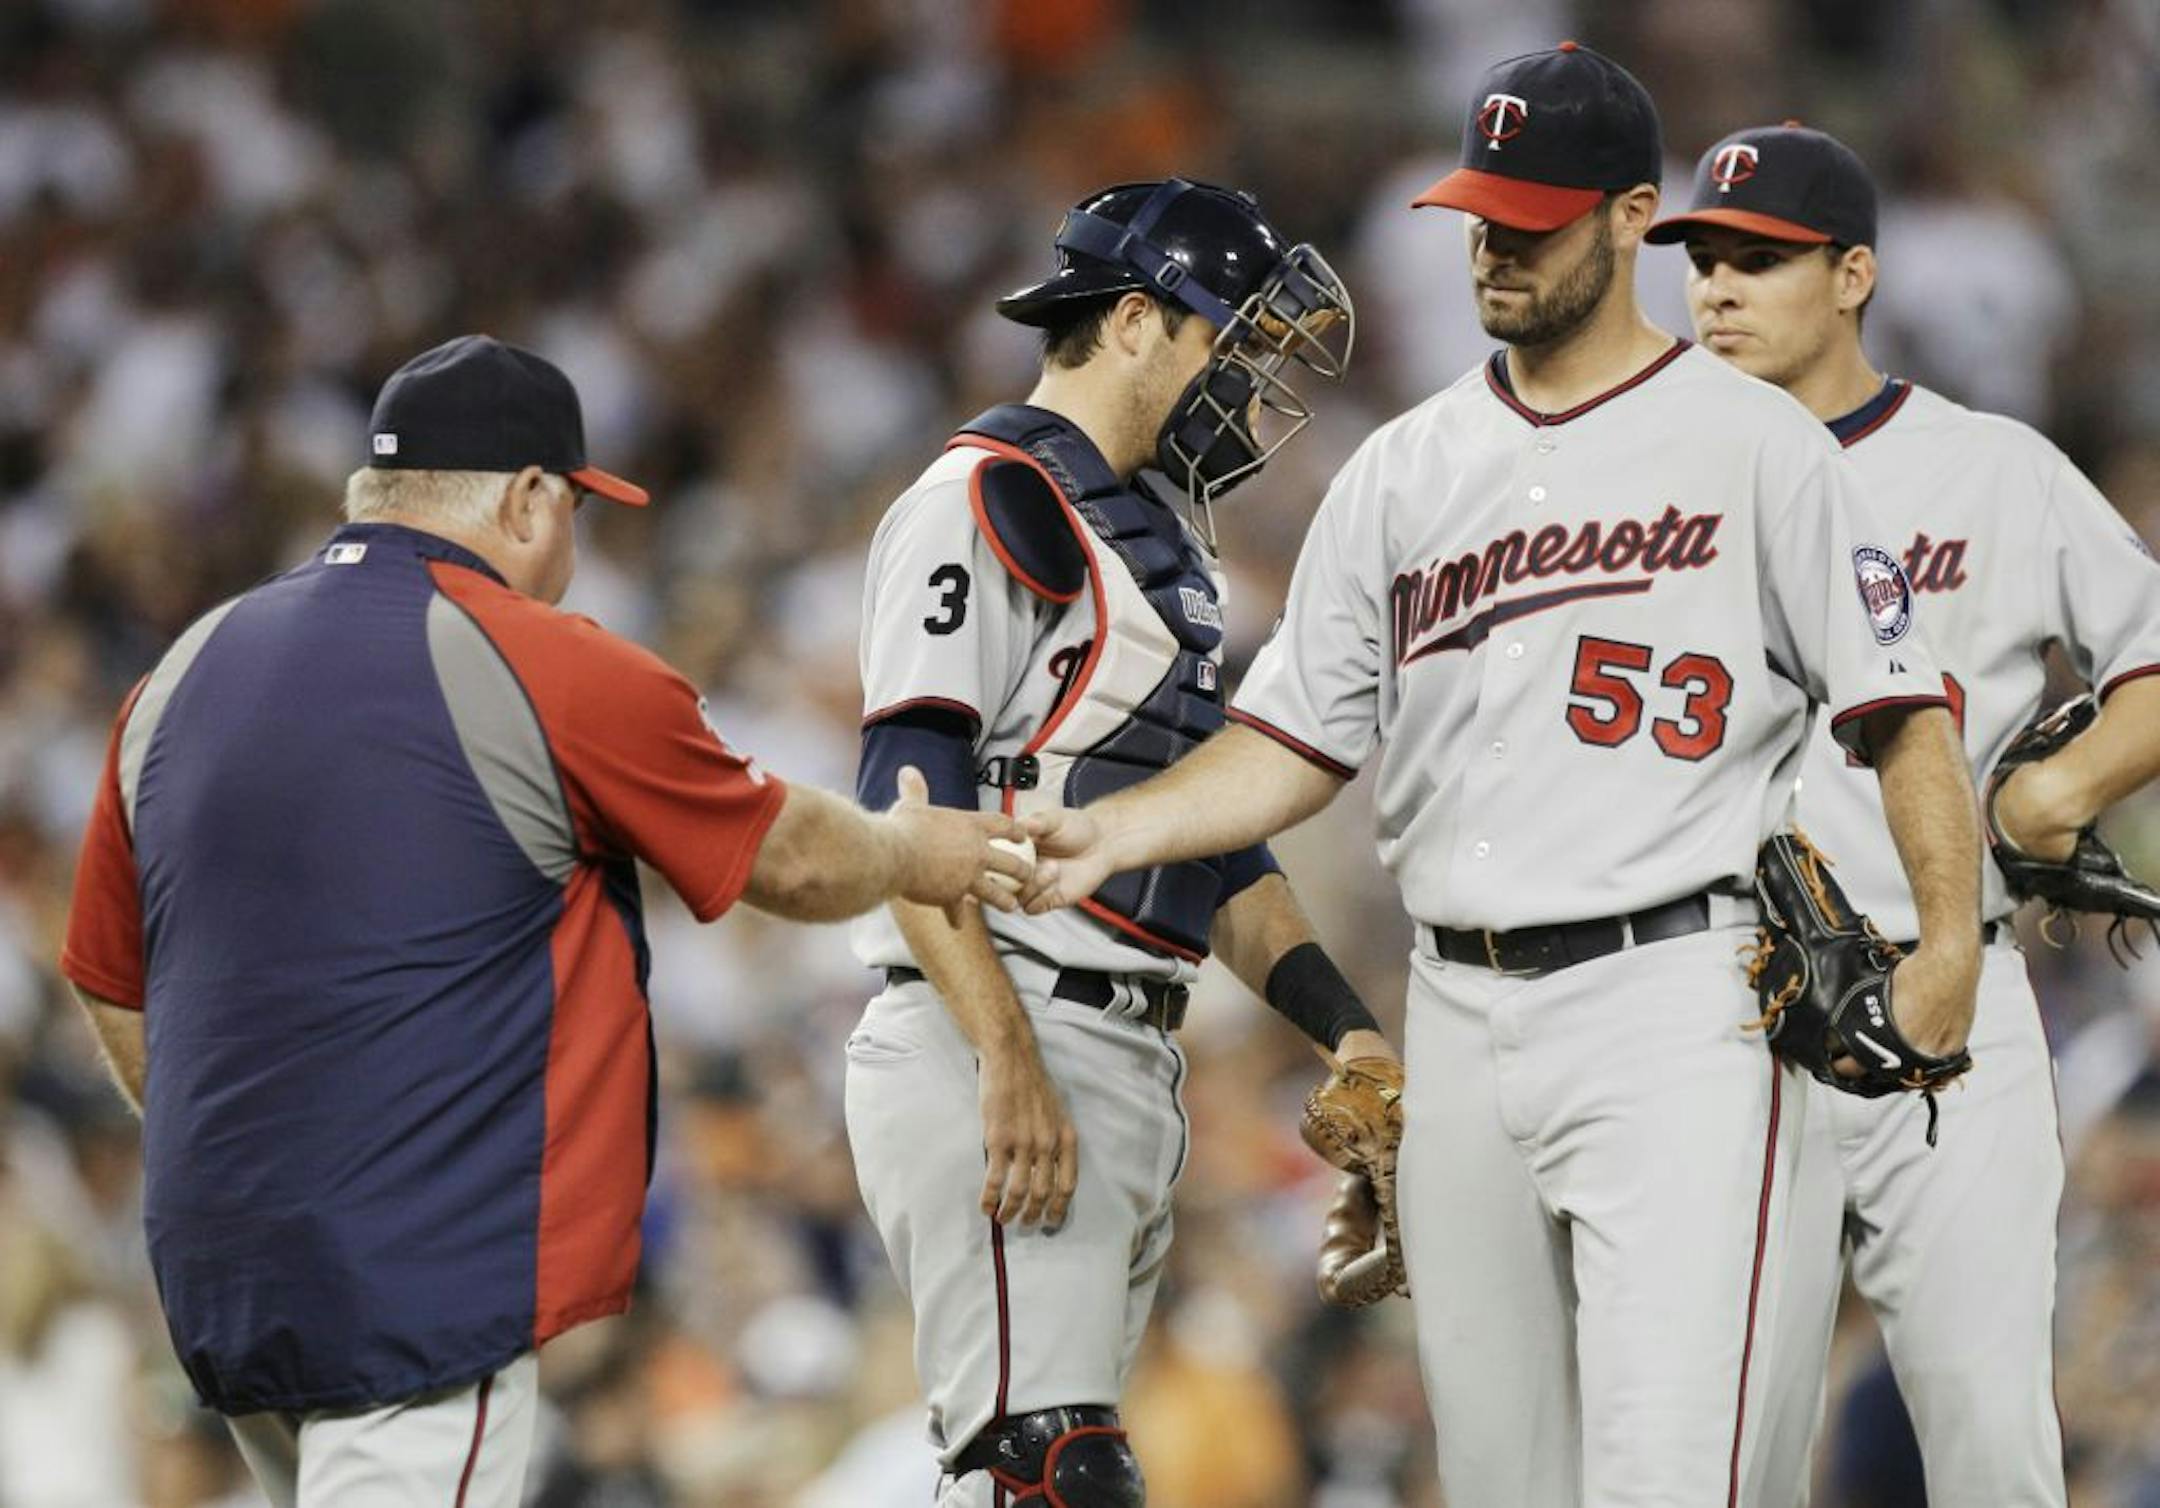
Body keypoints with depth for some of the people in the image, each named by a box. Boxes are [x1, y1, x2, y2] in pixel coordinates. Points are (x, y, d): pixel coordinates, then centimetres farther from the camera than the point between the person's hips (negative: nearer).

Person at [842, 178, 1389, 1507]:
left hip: (1131, 1072, 10)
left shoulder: (1155, 539, 24)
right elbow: (911, 809, -17)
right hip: (988, 1053, -10)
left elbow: (1214, 836, 27)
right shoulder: (987, 503, -8)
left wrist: (1347, 1028, 14)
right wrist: (1010, 1064, -25)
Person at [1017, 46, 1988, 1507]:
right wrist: (1113, 829, -4)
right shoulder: (1403, 471, 14)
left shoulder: (1755, 444, 1)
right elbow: (1294, 744, 13)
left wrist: (1951, 943, -15)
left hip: (1674, 1006, -5)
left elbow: (1902, 711, -2)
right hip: (1464, 1013, 5)